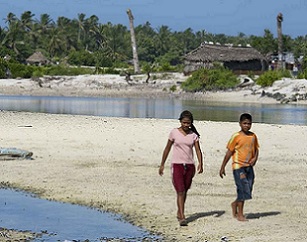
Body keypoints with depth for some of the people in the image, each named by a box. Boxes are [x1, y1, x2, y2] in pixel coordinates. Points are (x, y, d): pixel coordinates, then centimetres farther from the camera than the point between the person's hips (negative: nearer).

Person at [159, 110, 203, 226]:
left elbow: (198, 150, -1)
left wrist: (200, 164, -17)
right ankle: (182, 218, -14)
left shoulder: (193, 135, 4)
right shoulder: (174, 132, 0)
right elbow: (167, 149, 7)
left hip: (189, 166, 3)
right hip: (177, 165, -3)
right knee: (180, 191, -12)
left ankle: (179, 213, 33)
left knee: (185, 191, 13)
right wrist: (162, 164, 9)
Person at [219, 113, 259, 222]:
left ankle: (235, 204, 34)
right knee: (243, 189, -10)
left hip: (249, 166, 6)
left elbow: (256, 149, 20)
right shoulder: (236, 137, -7)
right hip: (238, 166, -6)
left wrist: (255, 158, -2)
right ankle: (240, 214, -1)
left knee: (247, 190, 8)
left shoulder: (253, 136, 8)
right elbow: (229, 152, -5)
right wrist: (222, 167, -4)